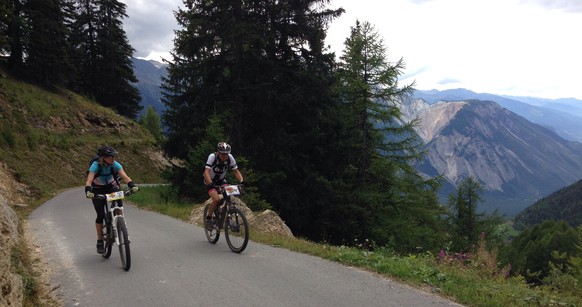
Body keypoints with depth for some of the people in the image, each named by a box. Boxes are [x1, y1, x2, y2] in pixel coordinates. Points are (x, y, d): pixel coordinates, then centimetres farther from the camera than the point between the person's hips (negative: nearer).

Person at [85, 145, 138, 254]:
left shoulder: (115, 165, -21)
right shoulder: (95, 165, -27)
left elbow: (125, 177, -30)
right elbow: (88, 181, -37)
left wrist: (132, 186, -49)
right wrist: (88, 192, -57)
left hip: (111, 187, 2)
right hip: (97, 190, -2)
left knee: (119, 204, -27)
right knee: (100, 215, -9)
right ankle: (100, 241, 6)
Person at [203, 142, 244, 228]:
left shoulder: (230, 157, -19)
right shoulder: (212, 157, -28)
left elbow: (236, 171, -16)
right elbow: (206, 172, -37)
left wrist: (242, 181, -34)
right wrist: (210, 183, -53)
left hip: (221, 180, 4)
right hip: (210, 181, -4)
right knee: (216, 199, -27)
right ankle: (208, 218, -5)